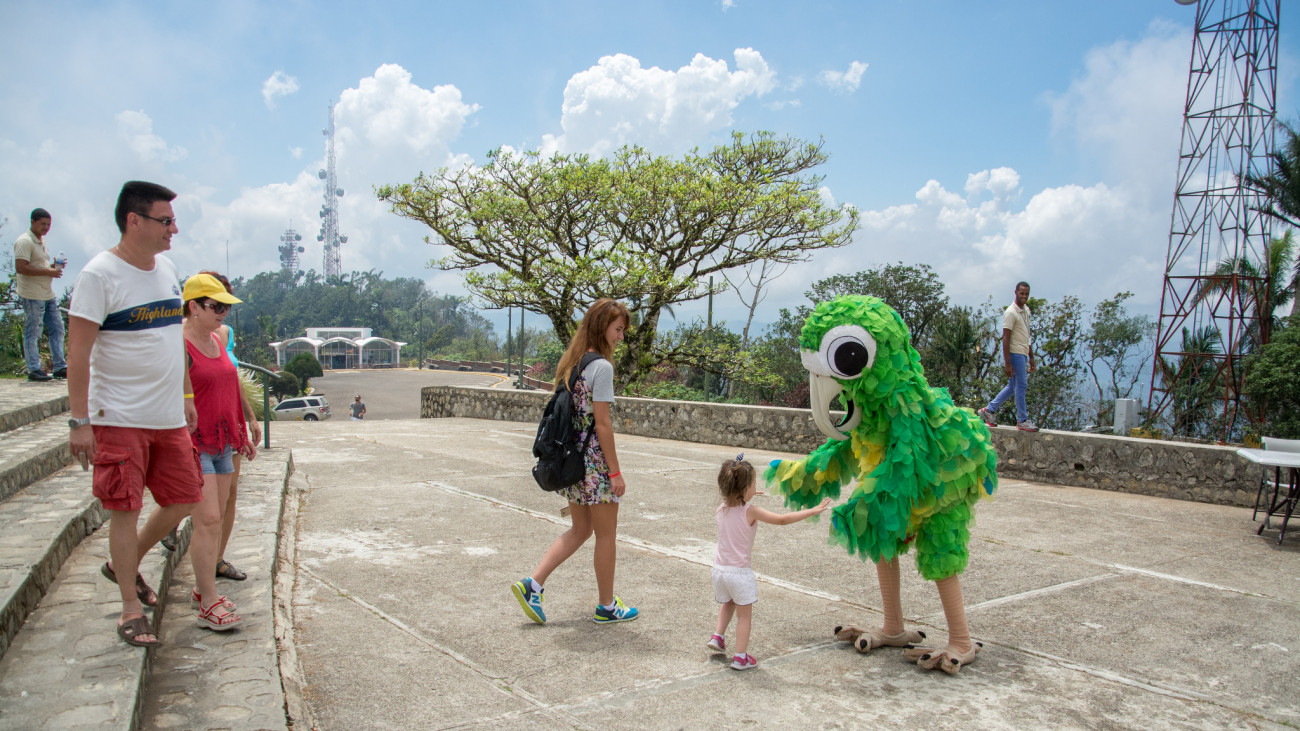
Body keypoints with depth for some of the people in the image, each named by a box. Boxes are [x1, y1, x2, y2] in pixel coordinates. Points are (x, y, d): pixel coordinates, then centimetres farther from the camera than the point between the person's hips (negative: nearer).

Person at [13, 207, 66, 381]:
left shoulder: (40, 241, 18)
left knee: (57, 329, 8)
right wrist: (49, 272, -21)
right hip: (32, 295, -9)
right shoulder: (24, 241, -11)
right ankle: (34, 370, 3)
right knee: (32, 333, -3)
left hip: (48, 294, 9)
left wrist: (54, 266, 9)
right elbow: (21, 268, -22)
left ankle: (59, 367, 14)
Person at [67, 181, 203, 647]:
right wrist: (79, 420, -17)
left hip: (168, 417, 7)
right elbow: (78, 353, -14)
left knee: (184, 497, 11)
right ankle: (131, 609, 13)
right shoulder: (99, 274, -11)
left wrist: (185, 396, 19)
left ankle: (125, 565, 34)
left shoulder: (167, 269, 11)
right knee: (126, 509, -1)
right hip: (120, 418, -7)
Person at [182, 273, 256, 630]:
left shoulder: (218, 340, 14)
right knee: (207, 520, -10)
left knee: (216, 518, 10)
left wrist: (241, 433, 23)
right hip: (193, 444, -8)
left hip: (222, 443, 8)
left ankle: (202, 589, 21)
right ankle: (208, 604, -5)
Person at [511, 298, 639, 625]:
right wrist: (615, 472, -13)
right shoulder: (601, 366, -16)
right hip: (594, 461, -8)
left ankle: (532, 584, 12)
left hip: (571, 458, 8)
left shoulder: (571, 362, 9)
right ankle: (606, 606, 21)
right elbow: (602, 423, -18)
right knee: (606, 534, 8)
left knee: (580, 529, 19)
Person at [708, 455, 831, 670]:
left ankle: (718, 636, 21)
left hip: (720, 569, 6)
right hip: (740, 572, -5)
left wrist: (746, 495, 35)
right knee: (744, 614, 8)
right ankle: (741, 657, 9)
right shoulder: (750, 511, -17)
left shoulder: (722, 509, -1)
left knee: (728, 604, 30)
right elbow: (782, 519, -16)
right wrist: (813, 510, -11)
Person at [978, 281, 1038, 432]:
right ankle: (1022, 421, 4)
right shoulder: (1011, 313, -14)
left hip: (1023, 354, 9)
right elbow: (1006, 339, -17)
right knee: (1021, 385, -4)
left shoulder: (1026, 310, 13)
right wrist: (1007, 363, -20)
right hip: (1015, 353, -9)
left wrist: (1031, 357, 19)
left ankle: (989, 410, 21)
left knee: (1013, 386, 13)